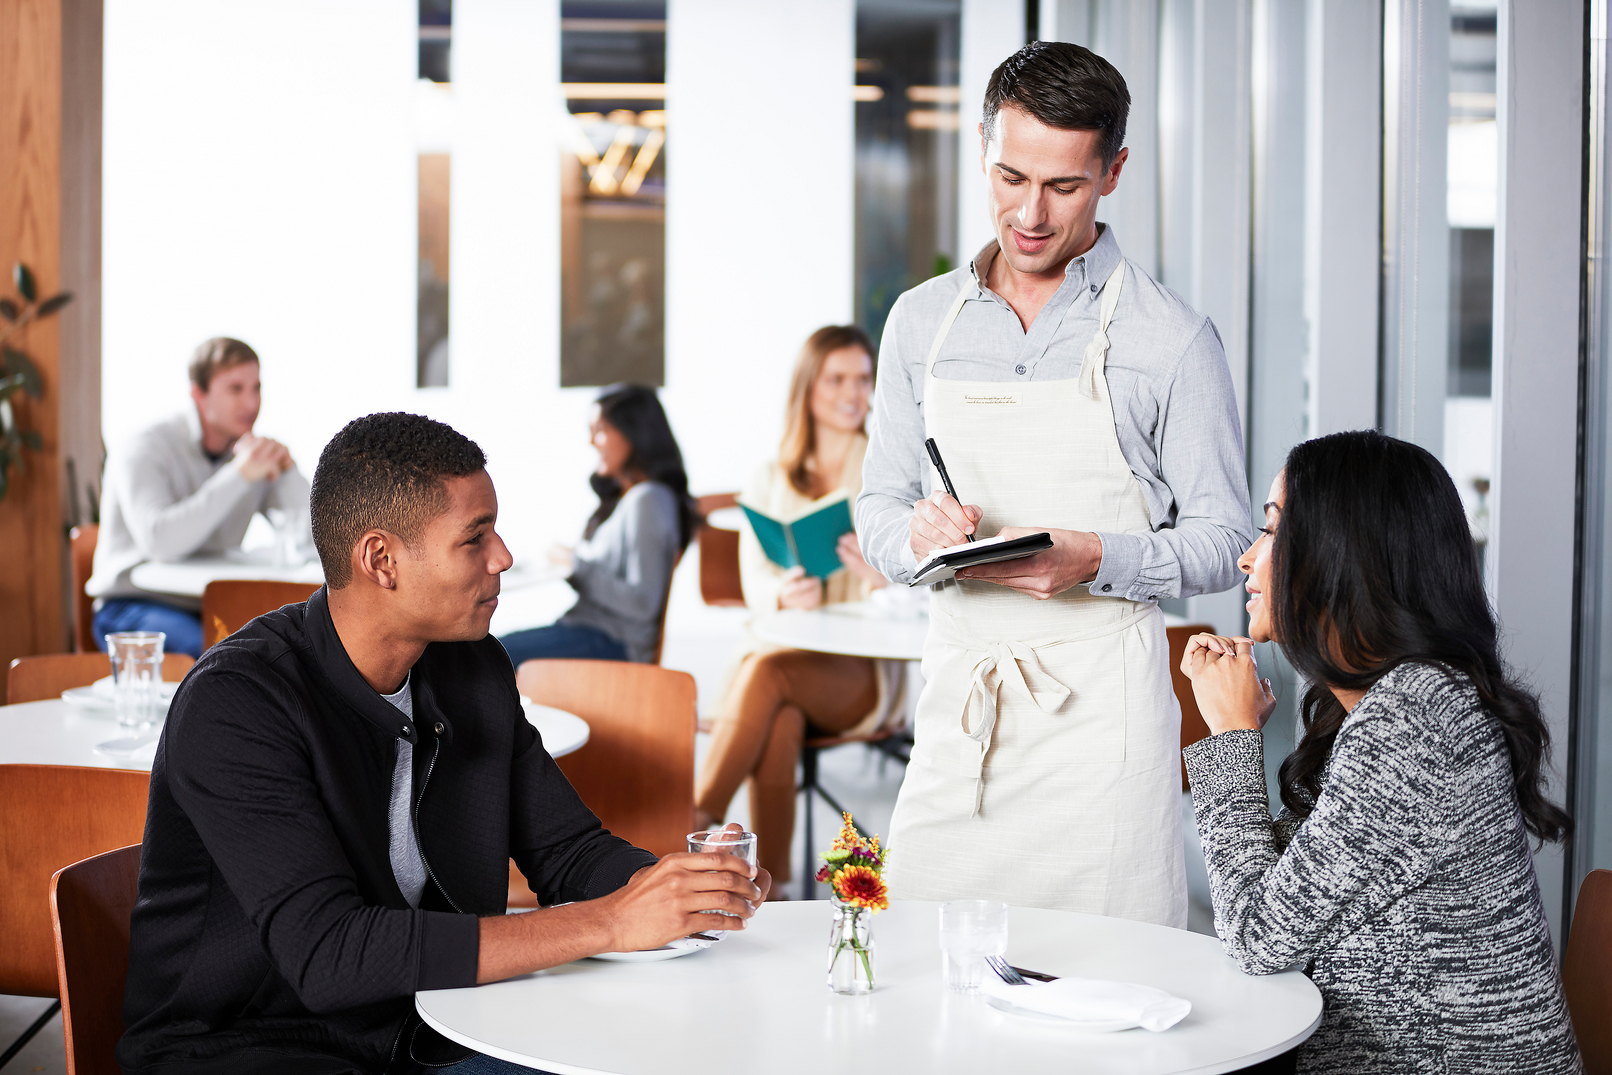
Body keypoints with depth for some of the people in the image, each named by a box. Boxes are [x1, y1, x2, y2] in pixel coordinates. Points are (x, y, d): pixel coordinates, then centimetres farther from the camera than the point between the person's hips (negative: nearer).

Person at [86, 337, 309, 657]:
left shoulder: (253, 452, 7)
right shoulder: (145, 450, -11)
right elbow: (159, 542, -30)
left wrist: (287, 470, -14)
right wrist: (239, 475, -30)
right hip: (133, 605, -5)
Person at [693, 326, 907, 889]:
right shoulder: (770, 480, 16)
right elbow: (754, 579, 2)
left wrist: (881, 574, -26)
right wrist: (784, 595, -23)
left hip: (861, 671, -2)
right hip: (777, 646, 2)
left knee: (769, 671, -35)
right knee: (778, 722, -36)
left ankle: (694, 823, -38)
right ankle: (770, 886, -38)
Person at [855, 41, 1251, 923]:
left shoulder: (1173, 339, -2)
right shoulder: (920, 322, 10)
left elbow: (1221, 542, -1)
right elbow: (877, 510, 15)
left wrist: (1095, 559, -18)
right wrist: (918, 533, -9)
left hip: (1100, 707, -3)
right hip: (957, 692, 3)